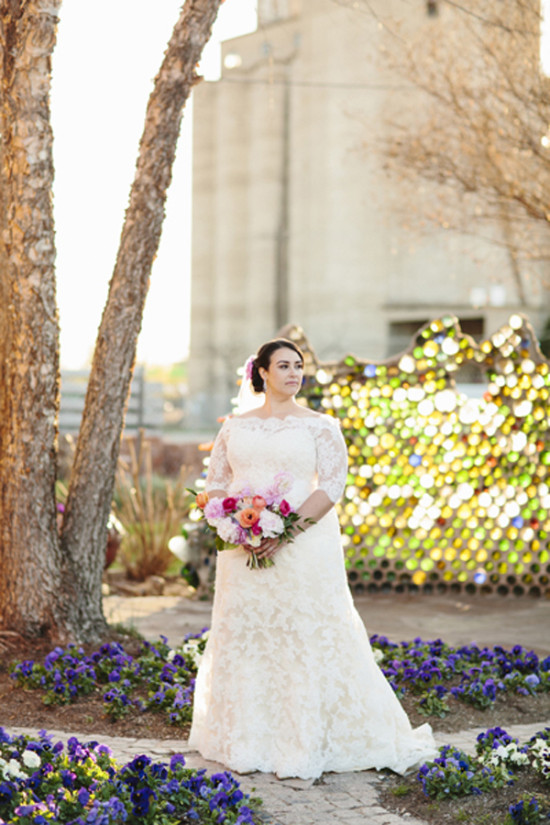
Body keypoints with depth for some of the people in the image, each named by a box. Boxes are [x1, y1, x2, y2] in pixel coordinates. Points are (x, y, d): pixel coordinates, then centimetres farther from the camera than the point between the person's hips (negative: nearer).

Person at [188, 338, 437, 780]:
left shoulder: (319, 426, 2)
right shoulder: (236, 426, 12)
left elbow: (332, 485, -8)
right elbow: (215, 483, 14)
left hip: (303, 546, -3)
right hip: (244, 550, 4)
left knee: (308, 639, -4)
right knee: (242, 639, 5)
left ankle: (306, 744, 5)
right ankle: (248, 744, 15)